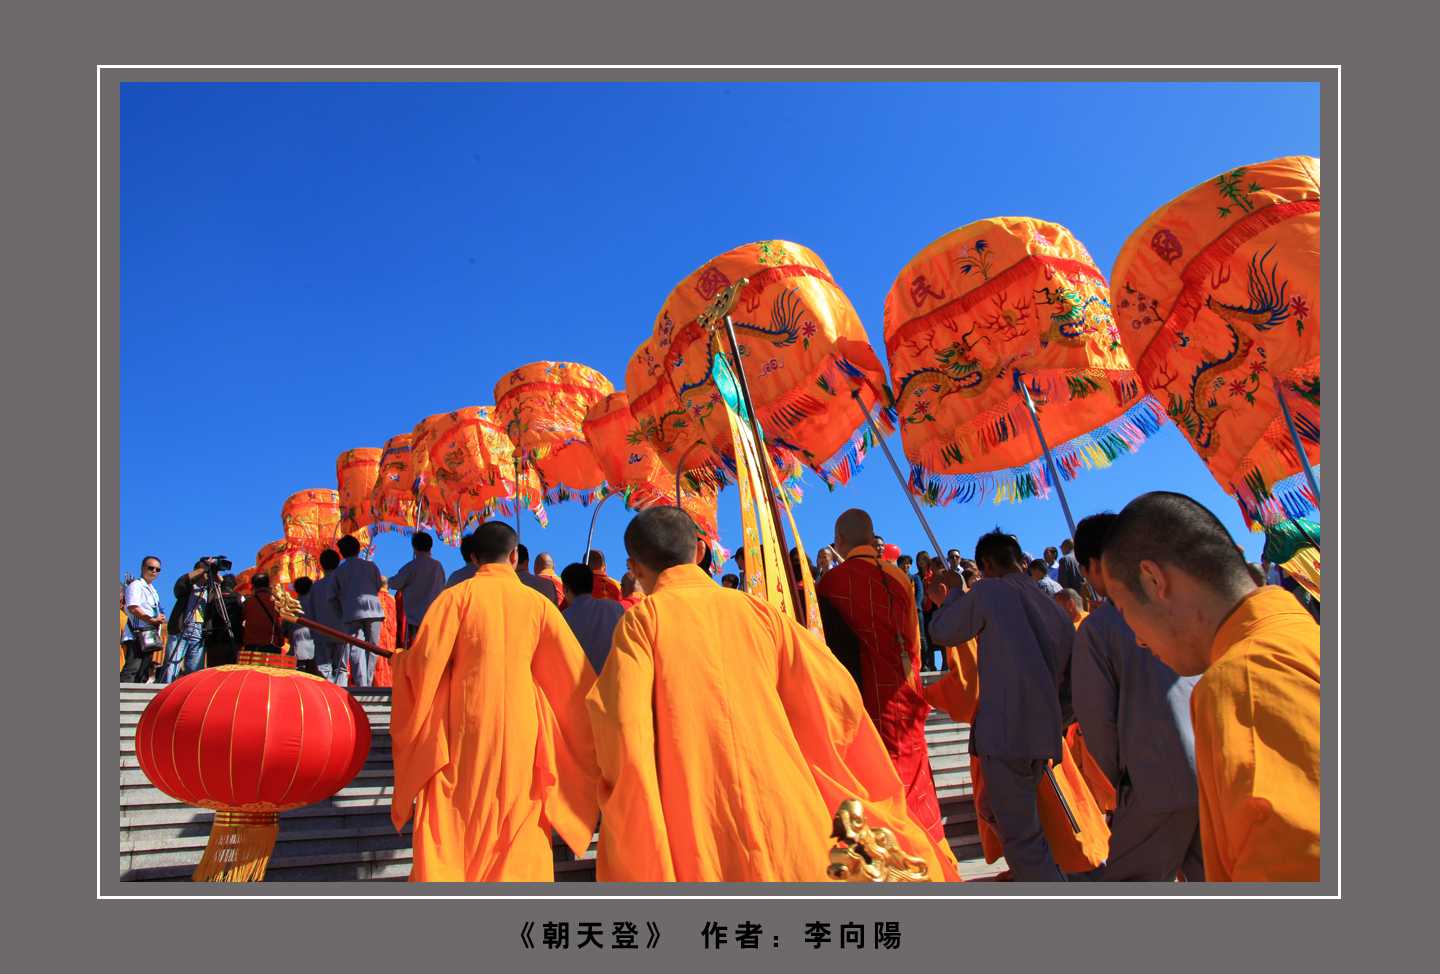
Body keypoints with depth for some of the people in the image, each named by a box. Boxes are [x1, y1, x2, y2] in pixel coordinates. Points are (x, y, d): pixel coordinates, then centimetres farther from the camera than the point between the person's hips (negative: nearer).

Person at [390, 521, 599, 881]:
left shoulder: (456, 596, -4)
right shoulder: (538, 602, -1)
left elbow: (424, 660, -9)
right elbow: (576, 673, -1)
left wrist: (398, 660, 14)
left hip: (463, 730, -1)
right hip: (519, 730, 1)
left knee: (453, 827, 11)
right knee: (519, 837, 11)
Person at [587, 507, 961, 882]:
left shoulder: (642, 620, -1)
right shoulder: (756, 610, 7)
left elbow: (624, 724, -13)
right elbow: (837, 694, 4)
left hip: (696, 826, -3)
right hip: (784, 808, 3)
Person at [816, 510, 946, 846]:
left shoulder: (834, 581, -12)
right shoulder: (899, 576, 4)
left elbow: (837, 648, -13)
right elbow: (913, 639, 13)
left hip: (869, 700, -5)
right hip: (904, 699, 6)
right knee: (912, 777, 18)